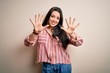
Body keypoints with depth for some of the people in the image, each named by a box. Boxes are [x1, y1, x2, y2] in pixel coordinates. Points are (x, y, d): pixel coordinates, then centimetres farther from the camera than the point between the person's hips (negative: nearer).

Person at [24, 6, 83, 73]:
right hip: (47, 66, -1)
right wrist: (35, 32, -33)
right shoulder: (41, 31, 0)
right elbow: (28, 43, -13)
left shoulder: (63, 31, 2)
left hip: (64, 66, 1)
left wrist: (71, 34, -29)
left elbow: (79, 43, -7)